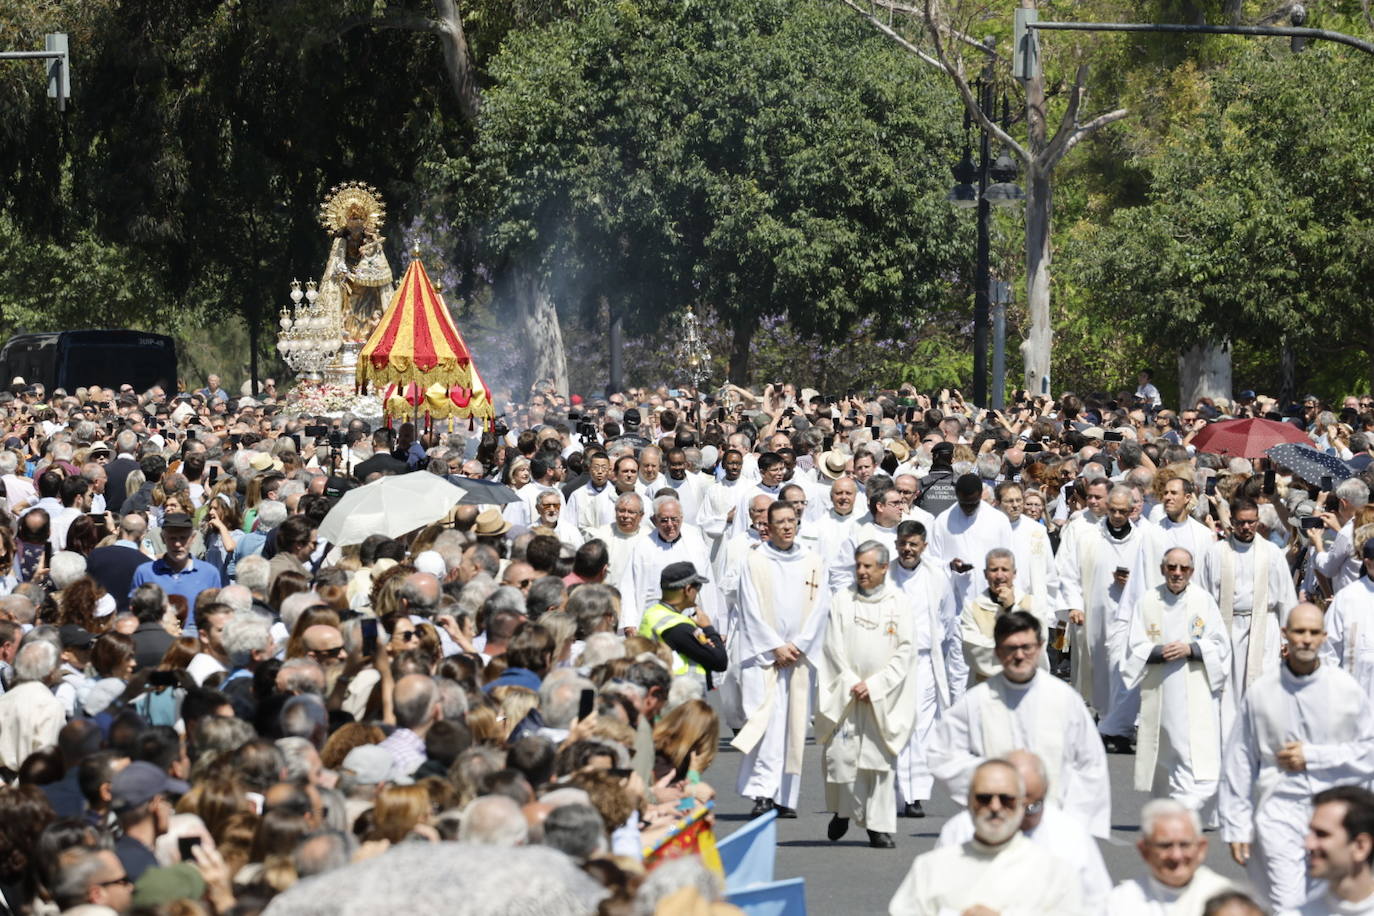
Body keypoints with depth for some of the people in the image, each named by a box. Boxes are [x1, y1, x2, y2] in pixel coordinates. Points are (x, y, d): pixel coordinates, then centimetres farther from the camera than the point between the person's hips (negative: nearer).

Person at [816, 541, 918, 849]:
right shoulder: (842, 601, 5)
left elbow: (906, 651, -1)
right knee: (841, 755, -5)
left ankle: (879, 826, 3)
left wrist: (874, 685, -10)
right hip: (845, 694, 0)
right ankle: (843, 810, 17)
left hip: (885, 696, 0)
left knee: (882, 759, -2)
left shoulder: (900, 604, 3)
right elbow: (834, 648, 2)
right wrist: (853, 685, -9)